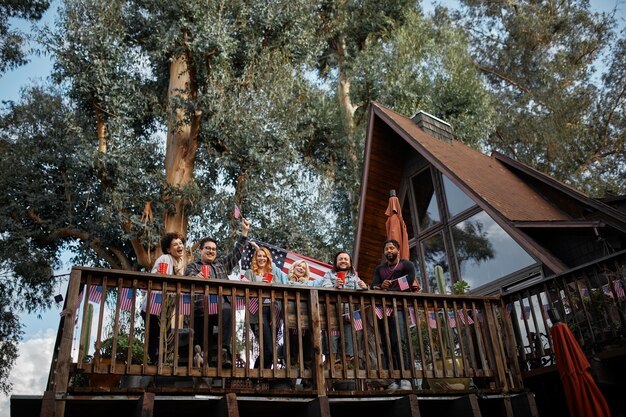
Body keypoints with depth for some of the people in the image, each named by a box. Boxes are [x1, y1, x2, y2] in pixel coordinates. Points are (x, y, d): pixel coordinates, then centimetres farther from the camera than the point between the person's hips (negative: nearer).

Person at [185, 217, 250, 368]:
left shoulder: (222, 264, 35)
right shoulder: (193, 266, 24)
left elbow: (237, 253, 32)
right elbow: (188, 280, 2)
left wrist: (244, 232, 28)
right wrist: (196, 278, -24)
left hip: (222, 305, 0)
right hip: (201, 307, 0)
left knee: (227, 311, -37)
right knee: (201, 341, -21)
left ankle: (222, 351, -42)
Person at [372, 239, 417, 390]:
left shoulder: (407, 265, 8)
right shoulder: (379, 269, 21)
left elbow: (406, 285, -7)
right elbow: (373, 286, 7)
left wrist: (386, 292, -11)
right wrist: (381, 286, -16)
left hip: (399, 307, -5)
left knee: (399, 342, -20)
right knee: (387, 345, -2)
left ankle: (404, 379, -22)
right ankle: (395, 380, -3)